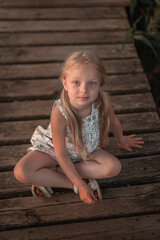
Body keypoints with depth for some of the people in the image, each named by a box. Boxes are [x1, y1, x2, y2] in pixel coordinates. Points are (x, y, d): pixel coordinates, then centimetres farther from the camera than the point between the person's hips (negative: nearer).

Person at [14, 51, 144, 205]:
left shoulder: (102, 102, -26)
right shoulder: (59, 113, -35)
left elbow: (113, 122, 0)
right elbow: (61, 155, -26)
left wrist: (121, 139, 19)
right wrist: (80, 185, -24)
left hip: (87, 150, 4)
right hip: (53, 148, -3)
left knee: (114, 167, -22)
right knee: (21, 172, -24)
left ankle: (51, 175, -16)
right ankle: (73, 185, -13)